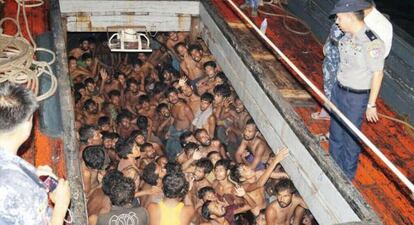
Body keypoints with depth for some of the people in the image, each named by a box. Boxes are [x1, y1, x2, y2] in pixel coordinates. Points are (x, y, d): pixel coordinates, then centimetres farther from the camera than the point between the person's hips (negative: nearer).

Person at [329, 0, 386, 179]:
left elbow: (377, 74, -19)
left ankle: (346, 175, 32)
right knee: (335, 131, 23)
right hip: (338, 90, 8)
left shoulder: (372, 43, -27)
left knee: (350, 137, 10)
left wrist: (371, 104, -13)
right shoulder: (348, 35, -4)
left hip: (356, 97, -7)